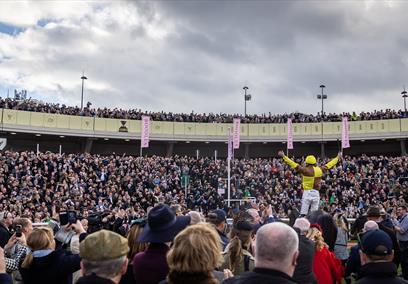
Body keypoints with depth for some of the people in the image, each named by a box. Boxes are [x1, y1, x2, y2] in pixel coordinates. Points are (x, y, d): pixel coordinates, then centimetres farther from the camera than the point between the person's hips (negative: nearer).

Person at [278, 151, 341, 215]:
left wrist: (283, 156, -1)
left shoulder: (305, 170, -8)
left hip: (307, 193, -4)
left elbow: (294, 164, -7)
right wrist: (338, 158, 34)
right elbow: (329, 165, 17)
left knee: (303, 214, -3)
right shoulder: (320, 170, 3)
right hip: (316, 193, 4)